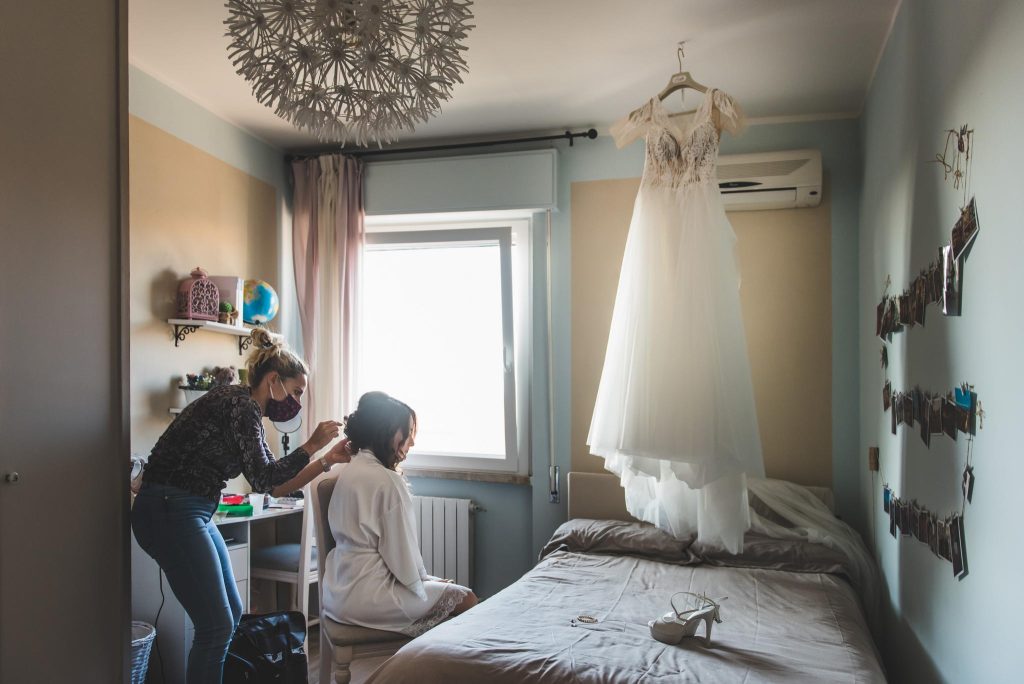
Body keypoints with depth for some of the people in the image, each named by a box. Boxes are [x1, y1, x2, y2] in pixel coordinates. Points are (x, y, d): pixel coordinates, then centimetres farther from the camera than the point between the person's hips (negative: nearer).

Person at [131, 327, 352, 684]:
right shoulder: (240, 404, -14)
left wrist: (329, 459, 8)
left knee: (230, 614, 15)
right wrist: (311, 446, -13)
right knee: (217, 624, -5)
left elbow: (276, 486, 14)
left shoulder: (248, 412, 14)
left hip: (190, 514, 10)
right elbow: (263, 479, -18)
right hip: (169, 511, -10)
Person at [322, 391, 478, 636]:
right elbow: (402, 550, -17)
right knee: (466, 599, 0)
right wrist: (423, 579, 3)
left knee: (443, 585, 21)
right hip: (366, 597, -9)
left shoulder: (350, 470, 8)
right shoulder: (388, 481, -19)